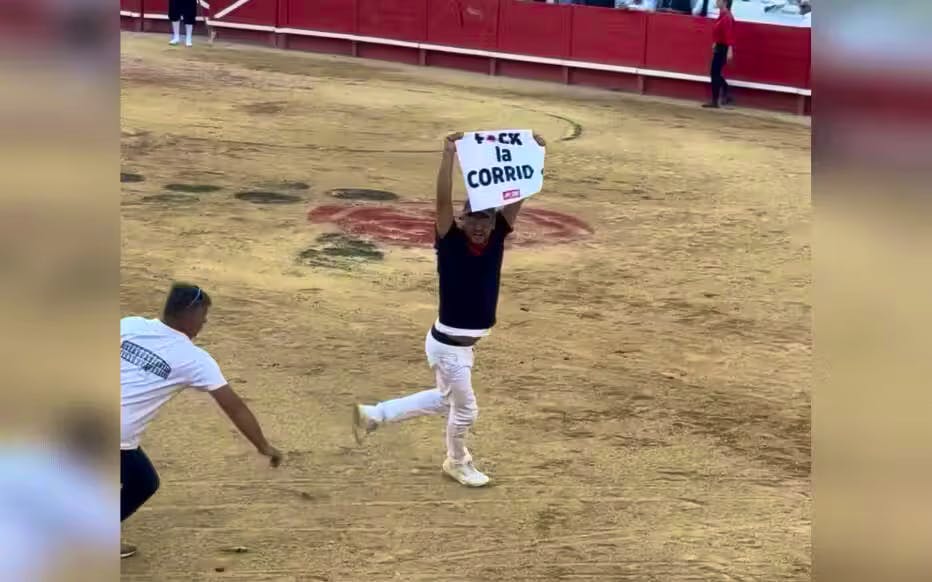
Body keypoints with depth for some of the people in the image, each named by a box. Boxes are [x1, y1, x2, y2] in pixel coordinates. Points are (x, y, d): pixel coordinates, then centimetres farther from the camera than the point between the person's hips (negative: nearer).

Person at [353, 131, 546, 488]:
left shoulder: (498, 236, -4)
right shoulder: (450, 240, -18)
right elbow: (443, 201, -33)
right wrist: (448, 156, -44)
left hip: (466, 343, 7)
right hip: (448, 344, -7)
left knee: (445, 402, 25)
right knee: (465, 410, 10)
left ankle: (373, 415, 36)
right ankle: (457, 462, 39)